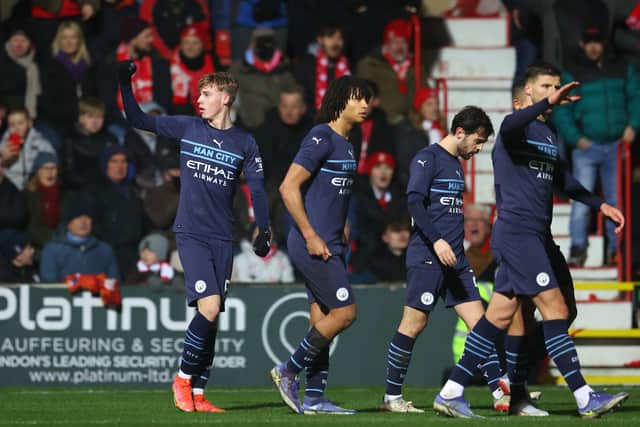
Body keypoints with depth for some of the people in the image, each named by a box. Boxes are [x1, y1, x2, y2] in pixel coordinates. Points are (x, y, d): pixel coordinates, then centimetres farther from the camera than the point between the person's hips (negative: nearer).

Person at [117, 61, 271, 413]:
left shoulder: (245, 143, 6)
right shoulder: (186, 128, 4)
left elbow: (257, 190, 8)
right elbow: (138, 120, 7)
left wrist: (263, 231, -2)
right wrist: (125, 83, -4)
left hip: (222, 238, 2)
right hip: (190, 234, -2)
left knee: (212, 317, 2)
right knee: (209, 307, -19)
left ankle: (197, 395, 10)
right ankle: (183, 379, -2)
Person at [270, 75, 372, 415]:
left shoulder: (344, 144, 16)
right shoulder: (321, 138, -14)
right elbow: (289, 187, -19)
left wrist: (340, 237, 20)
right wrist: (311, 236, -20)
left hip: (328, 245, 9)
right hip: (314, 244, -9)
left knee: (322, 319, 7)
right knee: (344, 312, -10)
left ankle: (314, 398, 8)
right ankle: (288, 371, -1)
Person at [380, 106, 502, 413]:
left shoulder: (456, 164, 19)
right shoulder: (427, 158, -7)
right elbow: (414, 202, -18)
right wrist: (437, 241, -26)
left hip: (454, 259, 9)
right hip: (426, 258, -9)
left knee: (479, 321, 1)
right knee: (414, 324, -5)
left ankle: (500, 392, -2)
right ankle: (392, 397, 3)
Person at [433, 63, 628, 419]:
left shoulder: (549, 134, 21)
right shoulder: (518, 127, -7)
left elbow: (562, 180, 33)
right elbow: (510, 126, -33)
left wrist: (600, 205, 26)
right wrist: (548, 103, -46)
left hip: (538, 236, 9)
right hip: (517, 231, -9)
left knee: (501, 316, 7)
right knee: (555, 309, -13)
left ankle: (451, 393, 9)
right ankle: (585, 399, -14)